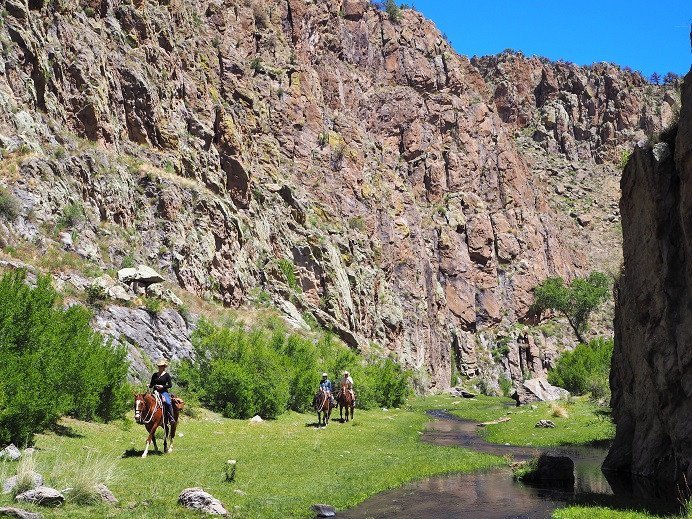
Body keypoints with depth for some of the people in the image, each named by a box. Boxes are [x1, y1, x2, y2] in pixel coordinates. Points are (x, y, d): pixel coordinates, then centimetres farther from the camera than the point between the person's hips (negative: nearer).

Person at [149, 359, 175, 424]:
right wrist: (149, 385, -5)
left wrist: (162, 386, -14)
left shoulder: (167, 375, 3)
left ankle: (171, 418, -19)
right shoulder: (154, 375, 14)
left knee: (168, 403, -28)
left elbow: (170, 385, -1)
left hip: (164, 392, -4)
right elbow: (151, 384, 18)